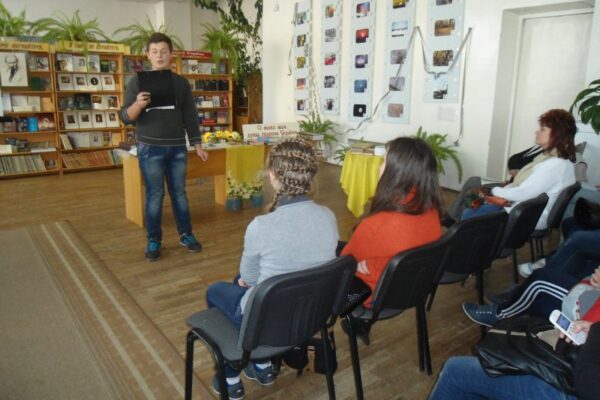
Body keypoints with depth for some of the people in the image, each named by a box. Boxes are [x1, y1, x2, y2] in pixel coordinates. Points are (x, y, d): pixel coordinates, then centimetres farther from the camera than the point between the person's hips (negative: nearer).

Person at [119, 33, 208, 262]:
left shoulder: (181, 83, 7)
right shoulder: (138, 81, -1)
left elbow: (190, 116, 10)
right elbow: (125, 117, -6)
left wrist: (197, 145, 6)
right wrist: (137, 105, -27)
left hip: (178, 148, 2)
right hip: (150, 148, -2)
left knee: (179, 193, 9)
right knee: (154, 195, 2)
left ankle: (186, 235, 21)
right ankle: (153, 241, 14)